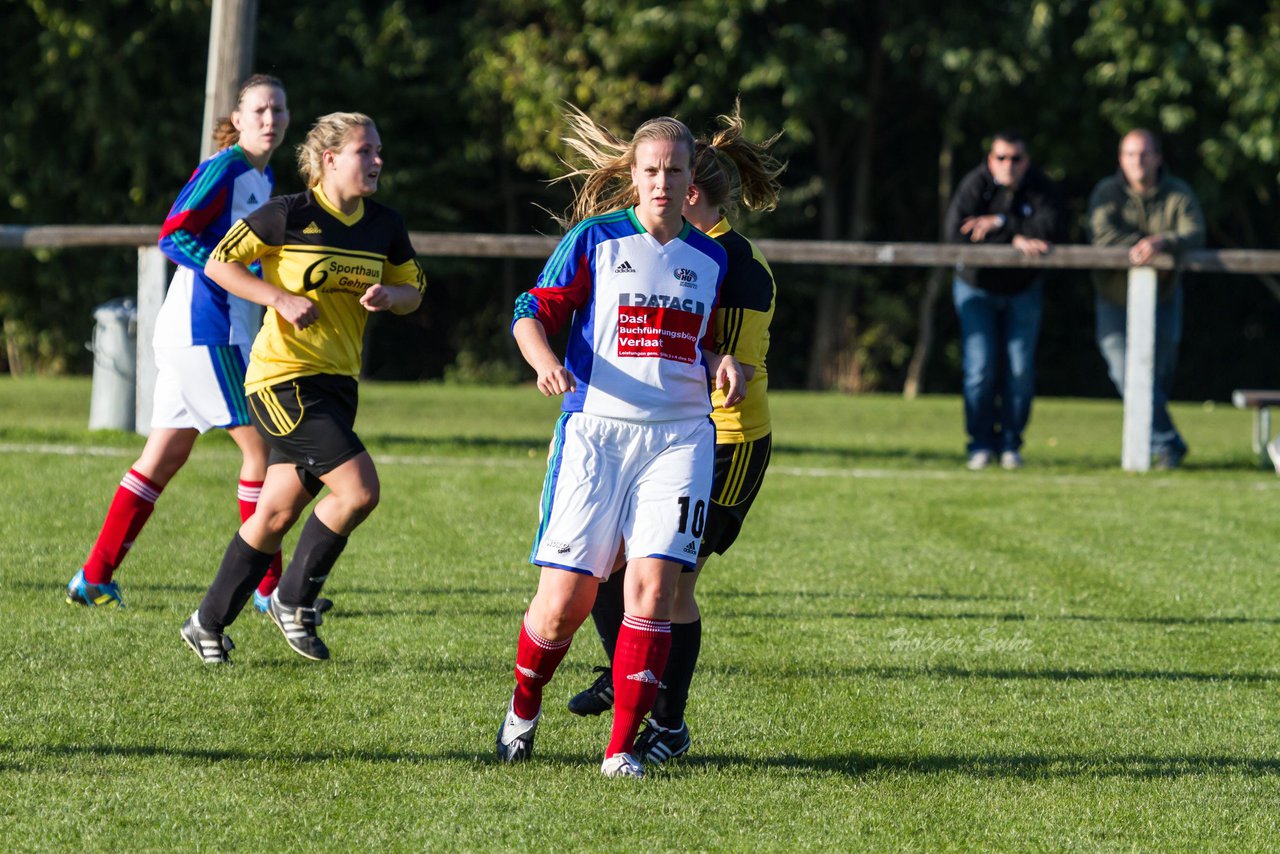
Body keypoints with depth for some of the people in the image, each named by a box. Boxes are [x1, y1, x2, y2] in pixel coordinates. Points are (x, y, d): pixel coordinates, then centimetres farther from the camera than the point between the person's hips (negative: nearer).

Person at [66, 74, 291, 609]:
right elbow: (172, 236, -18)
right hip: (205, 329, -10)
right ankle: (269, 587, -1)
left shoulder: (264, 177, 16)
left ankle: (95, 578, 12)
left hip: (227, 332, 10)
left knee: (166, 456, 10)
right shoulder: (222, 170, -11)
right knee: (261, 446, -7)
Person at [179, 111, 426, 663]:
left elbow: (413, 290, 18)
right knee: (359, 488, -18)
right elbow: (218, 263, -5)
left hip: (337, 383, 7)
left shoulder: (385, 226, 6)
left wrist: (390, 296, -5)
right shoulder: (290, 216, -11)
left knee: (278, 513, 9)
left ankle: (209, 623, 23)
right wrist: (282, 299, -16)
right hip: (284, 377, -7)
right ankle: (294, 601, 0)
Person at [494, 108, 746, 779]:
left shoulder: (709, 257, 14)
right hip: (595, 429, -2)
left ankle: (621, 747, -8)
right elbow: (532, 313, 0)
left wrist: (722, 364, 5)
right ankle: (523, 709, 24)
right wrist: (546, 363, -20)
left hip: (679, 438, 2)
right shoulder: (595, 238, 3)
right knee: (563, 603, -6)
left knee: (653, 584, -14)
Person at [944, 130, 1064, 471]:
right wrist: (1016, 239, -30)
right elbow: (957, 231, -28)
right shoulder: (975, 184, -15)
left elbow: (1050, 228, -27)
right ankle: (981, 444, 0)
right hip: (976, 287, -1)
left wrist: (1000, 223, -29)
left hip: (1023, 289, 1)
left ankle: (1010, 443, 8)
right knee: (980, 367, -9)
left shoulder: (1041, 187, -11)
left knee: (1020, 369, -3)